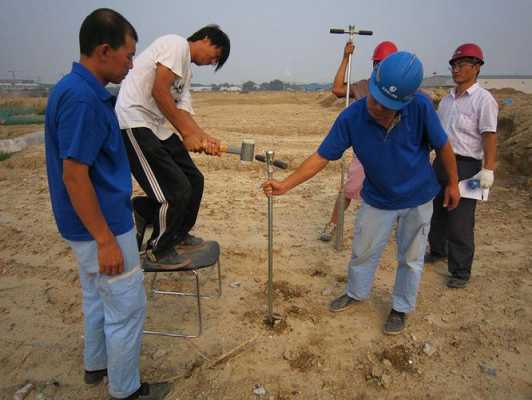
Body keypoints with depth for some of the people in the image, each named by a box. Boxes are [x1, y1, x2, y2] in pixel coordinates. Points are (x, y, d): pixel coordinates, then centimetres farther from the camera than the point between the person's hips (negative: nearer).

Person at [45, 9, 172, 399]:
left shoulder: (81, 90, 7)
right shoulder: (82, 97, -23)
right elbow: (74, 176, -25)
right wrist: (105, 240, -22)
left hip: (96, 222, 10)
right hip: (102, 226, -10)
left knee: (98, 297, 24)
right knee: (127, 307, 5)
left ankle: (96, 363, 44)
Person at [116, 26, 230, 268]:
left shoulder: (186, 70, 21)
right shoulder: (177, 44, -7)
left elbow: (184, 112, 12)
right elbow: (159, 91, -18)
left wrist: (204, 138, -6)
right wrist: (187, 134, -14)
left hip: (158, 127, 10)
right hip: (135, 124, -10)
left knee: (193, 180, 12)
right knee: (175, 190, -10)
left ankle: (179, 235, 30)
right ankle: (158, 250, 11)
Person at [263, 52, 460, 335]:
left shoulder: (420, 108, -28)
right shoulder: (351, 117, -25)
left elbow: (442, 146, -12)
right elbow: (322, 157, -21)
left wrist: (453, 183, 0)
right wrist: (285, 185, -29)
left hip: (418, 198, -1)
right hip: (377, 199, 1)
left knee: (410, 258, 15)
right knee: (362, 251, 16)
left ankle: (401, 307, 38)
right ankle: (356, 293, 44)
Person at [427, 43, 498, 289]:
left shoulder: (483, 99, -11)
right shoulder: (447, 99, 12)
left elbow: (489, 136, -16)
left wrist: (488, 170, -23)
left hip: (465, 166, -7)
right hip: (441, 161, 8)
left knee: (460, 221, -3)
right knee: (436, 211, 19)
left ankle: (461, 271, 11)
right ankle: (438, 250, 40)